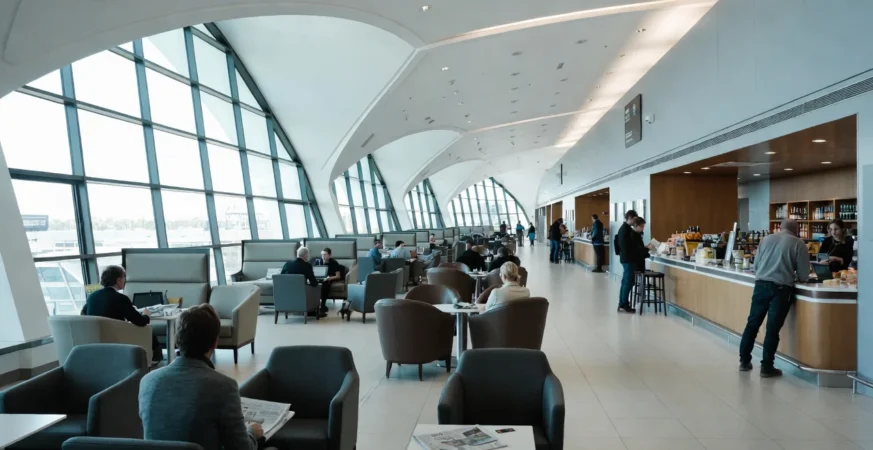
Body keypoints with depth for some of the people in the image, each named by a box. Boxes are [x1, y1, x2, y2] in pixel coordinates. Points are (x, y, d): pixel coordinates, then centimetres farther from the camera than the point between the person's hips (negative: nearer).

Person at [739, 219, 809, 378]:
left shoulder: (766, 239, 14)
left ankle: (744, 361, 19)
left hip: (761, 285, 3)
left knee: (752, 323, 12)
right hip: (780, 289, -3)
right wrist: (793, 277, 23)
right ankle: (766, 367, 8)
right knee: (773, 328, 2)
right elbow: (804, 276, 3)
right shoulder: (798, 243, 3)